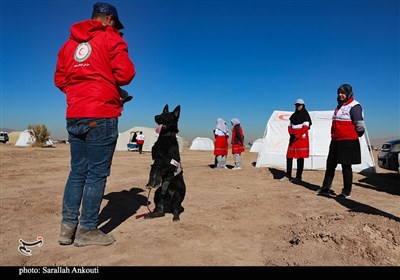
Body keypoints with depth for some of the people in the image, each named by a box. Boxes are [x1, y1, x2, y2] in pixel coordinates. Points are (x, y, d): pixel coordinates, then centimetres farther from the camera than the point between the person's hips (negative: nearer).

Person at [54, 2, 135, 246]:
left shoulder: (70, 42, 19)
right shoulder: (111, 38, 1)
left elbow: (59, 79, 19)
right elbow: (125, 74, -9)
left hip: (74, 116, 7)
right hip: (101, 116, -6)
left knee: (77, 171, 12)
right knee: (97, 173, -1)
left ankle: (68, 227, 15)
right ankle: (87, 230, 5)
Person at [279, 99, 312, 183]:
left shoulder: (305, 114, -3)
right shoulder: (293, 115, 15)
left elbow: (305, 127, -12)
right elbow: (289, 126, 14)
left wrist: (297, 136, -17)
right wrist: (291, 134, -5)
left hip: (302, 138, -6)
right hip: (293, 137, 6)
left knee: (300, 157, -3)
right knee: (289, 156, 5)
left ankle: (298, 177, 3)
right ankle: (288, 175, 14)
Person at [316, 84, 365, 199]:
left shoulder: (354, 106, -11)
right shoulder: (339, 106, 17)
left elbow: (360, 125, -14)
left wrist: (354, 136, -2)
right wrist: (334, 136, 16)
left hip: (348, 142, -8)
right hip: (336, 141, 9)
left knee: (346, 167, 0)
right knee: (330, 164, 10)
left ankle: (346, 192, 12)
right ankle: (325, 188, 19)